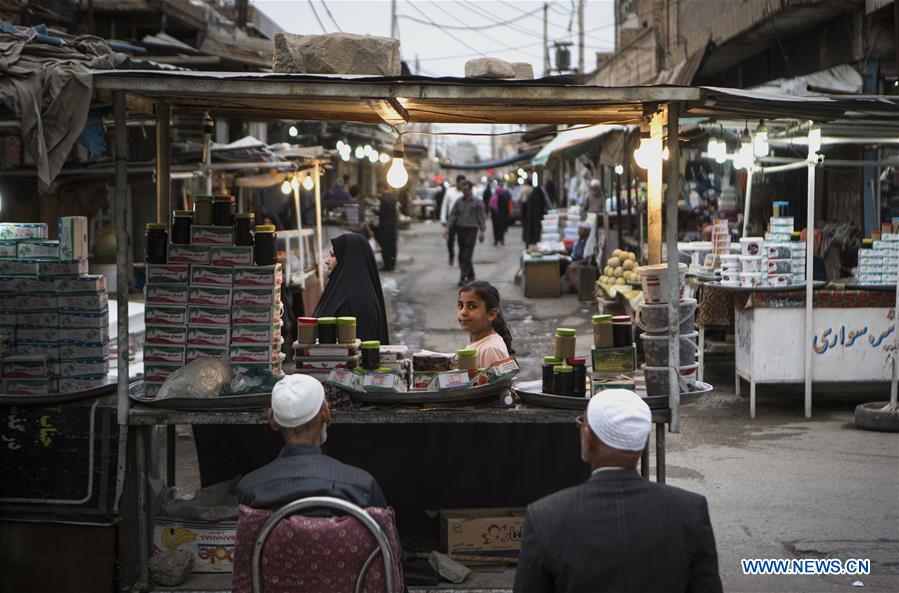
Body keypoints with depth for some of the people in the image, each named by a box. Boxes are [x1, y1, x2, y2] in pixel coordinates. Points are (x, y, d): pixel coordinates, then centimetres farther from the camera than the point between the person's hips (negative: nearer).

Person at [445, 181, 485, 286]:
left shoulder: (476, 202, 0)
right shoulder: (459, 201, 8)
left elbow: (481, 217, 1)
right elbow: (452, 215, 8)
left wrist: (482, 231, -4)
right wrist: (447, 228, -2)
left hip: (471, 230, -4)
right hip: (460, 229, 4)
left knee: (467, 255, -10)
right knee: (462, 255, 8)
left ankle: (463, 277, -11)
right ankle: (470, 275, 21)